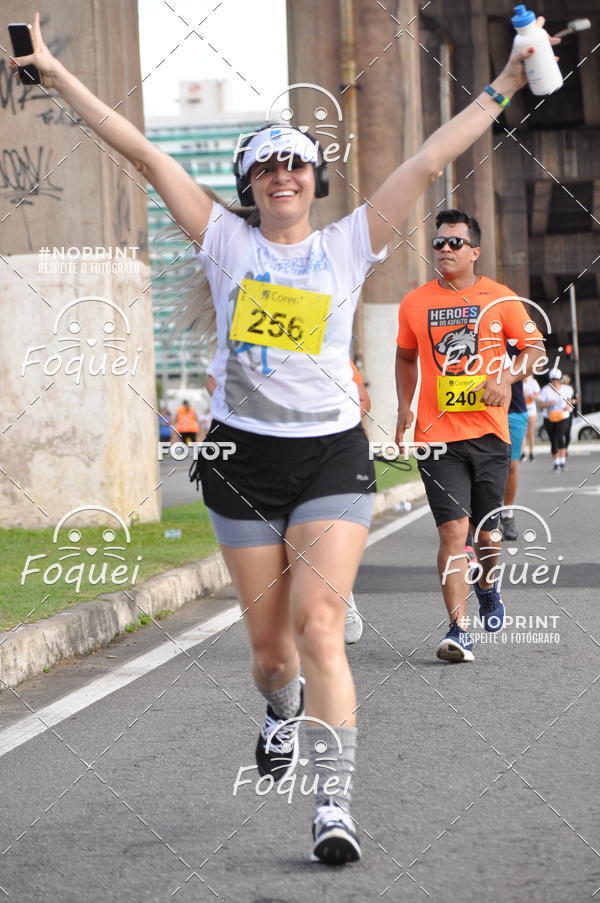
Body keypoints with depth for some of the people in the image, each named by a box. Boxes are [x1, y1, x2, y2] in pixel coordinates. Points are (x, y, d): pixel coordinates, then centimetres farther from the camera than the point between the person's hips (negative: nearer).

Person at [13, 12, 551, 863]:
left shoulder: (349, 244, 3)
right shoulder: (227, 240, 4)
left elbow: (428, 162, 1)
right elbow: (144, 152, 1)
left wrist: (502, 87, -1)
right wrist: (56, 74, 1)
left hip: (332, 453, -1)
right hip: (243, 456, 1)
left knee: (319, 627, -16)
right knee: (268, 642, 10)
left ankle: (335, 804, -18)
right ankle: (282, 711, 46)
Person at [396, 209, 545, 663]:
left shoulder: (500, 298, 1)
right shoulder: (415, 303, 6)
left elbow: (535, 346, 8)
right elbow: (406, 357, 21)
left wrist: (507, 378, -10)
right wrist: (404, 407, 10)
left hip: (489, 431, 0)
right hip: (437, 434, 0)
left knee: (487, 532, 9)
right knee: (453, 529, -12)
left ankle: (487, 585, 44)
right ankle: (459, 631, -12)